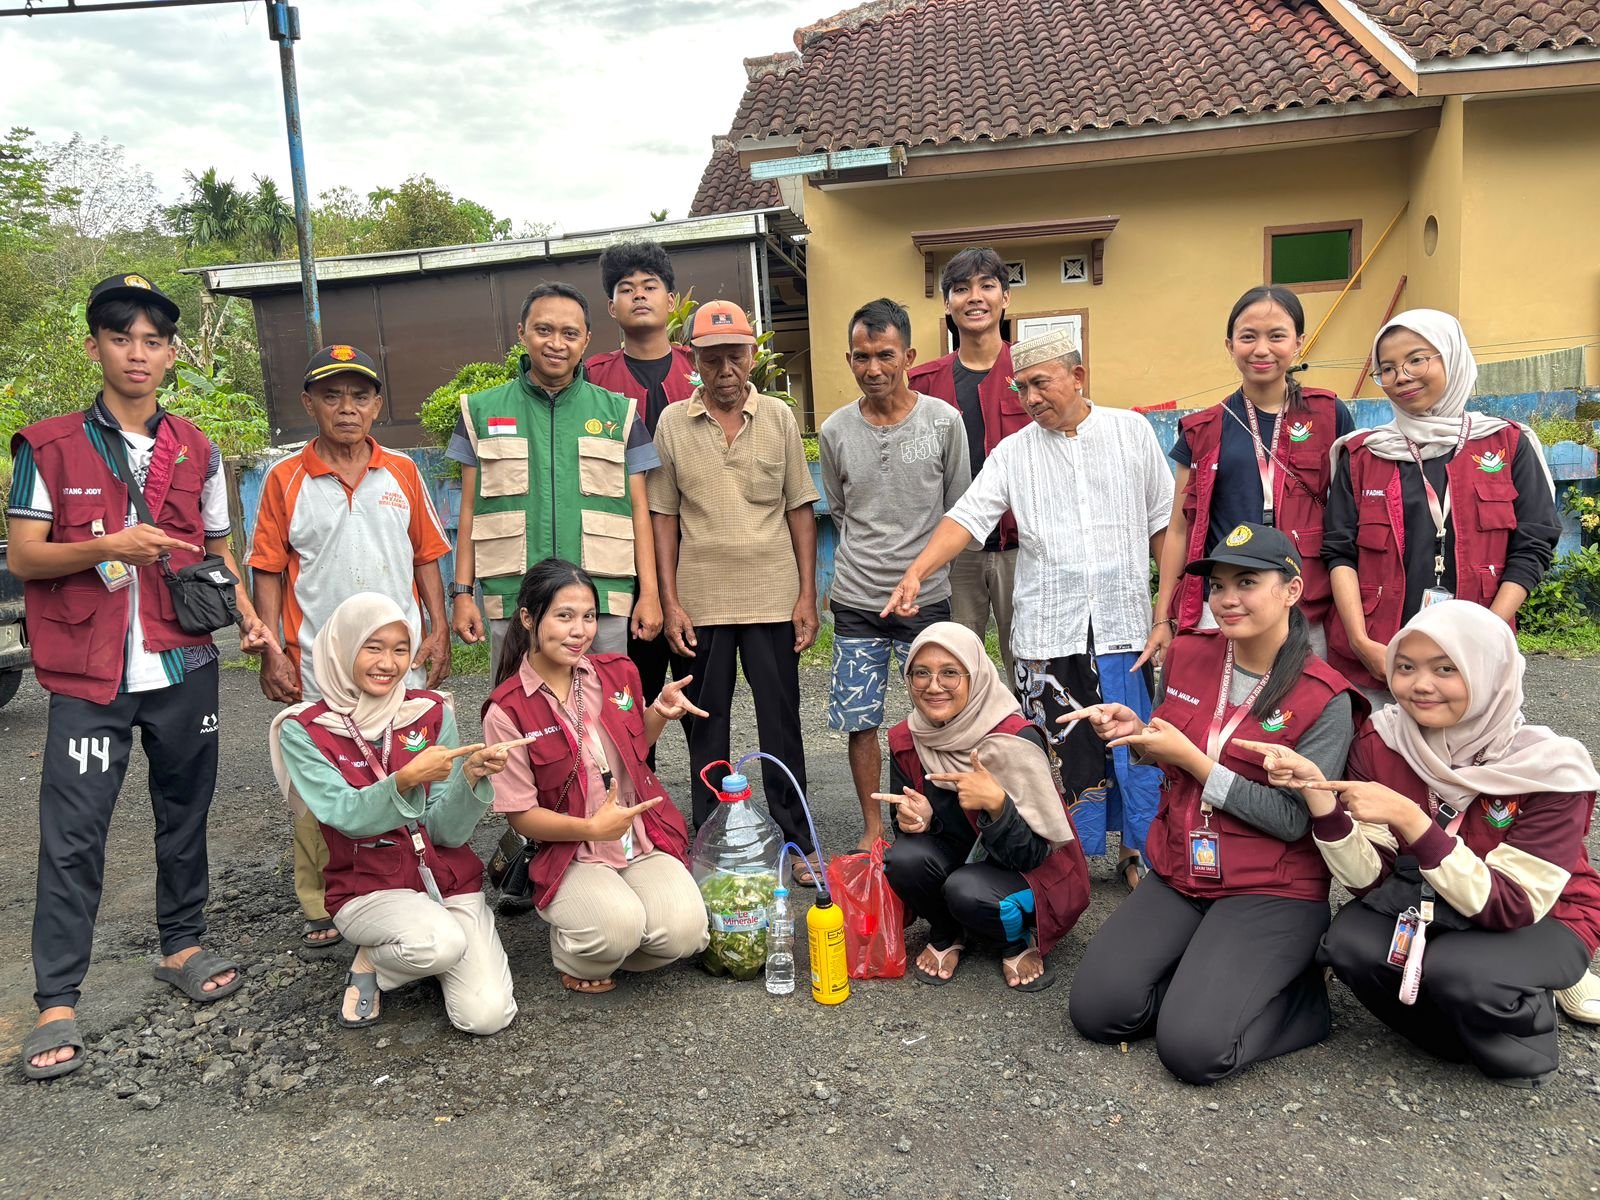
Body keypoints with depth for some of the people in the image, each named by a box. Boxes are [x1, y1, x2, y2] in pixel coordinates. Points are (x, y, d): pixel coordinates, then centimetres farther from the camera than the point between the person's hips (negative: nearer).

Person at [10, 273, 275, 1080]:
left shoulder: (197, 451, 9)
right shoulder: (50, 447, 0)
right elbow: (23, 558, -2)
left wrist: (247, 615, -2)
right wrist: (107, 546, -19)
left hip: (184, 668, 3)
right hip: (90, 677, -3)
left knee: (184, 812, 13)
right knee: (72, 835, -2)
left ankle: (182, 945, 30)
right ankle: (57, 1001, 7)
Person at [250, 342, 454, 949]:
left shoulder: (402, 471, 5)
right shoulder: (286, 479, -1)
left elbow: (426, 555, 10)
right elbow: (269, 571, 1)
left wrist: (439, 630, 3)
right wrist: (270, 652, -5)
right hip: (318, 666, -2)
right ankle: (320, 907, 20)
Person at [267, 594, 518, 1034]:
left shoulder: (432, 713, -2)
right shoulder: (303, 731, -6)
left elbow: (448, 832, -6)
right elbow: (346, 816, -19)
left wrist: (471, 778, -26)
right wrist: (405, 779, -37)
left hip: (450, 878, 2)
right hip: (368, 887, -2)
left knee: (487, 1015, -17)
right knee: (441, 940, -34)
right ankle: (370, 964, -1)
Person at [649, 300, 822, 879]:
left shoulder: (778, 417, 4)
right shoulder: (672, 423, 3)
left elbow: (799, 509, 5)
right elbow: (662, 515, 4)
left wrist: (807, 594, 0)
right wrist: (669, 601, -2)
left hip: (772, 596, 0)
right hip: (698, 601, 0)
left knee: (781, 722, 6)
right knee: (704, 727, 9)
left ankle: (796, 841, 18)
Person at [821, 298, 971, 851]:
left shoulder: (944, 421, -3)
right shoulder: (835, 431, 1)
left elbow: (958, 509, 7)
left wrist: (922, 563, 10)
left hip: (927, 597, -1)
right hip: (857, 601, 2)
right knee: (859, 720, 7)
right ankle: (872, 825, 24)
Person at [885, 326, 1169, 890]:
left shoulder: (1131, 431, 5)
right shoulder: (1013, 452, 6)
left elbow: (1163, 524, 6)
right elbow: (967, 517, -5)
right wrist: (915, 572, -21)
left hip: (1123, 626, 0)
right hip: (1046, 631, 1)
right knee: (1060, 752, 5)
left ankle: (1137, 854, 26)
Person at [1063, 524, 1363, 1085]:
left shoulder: (1325, 698, -12)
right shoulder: (1187, 655, 2)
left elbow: (1293, 820, -16)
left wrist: (1190, 758, -18)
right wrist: (1137, 731, -6)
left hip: (1272, 893, -5)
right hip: (1178, 877, 5)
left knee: (1193, 1048, -20)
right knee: (1096, 1010, -11)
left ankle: (1300, 996, 7)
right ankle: (1208, 979, 12)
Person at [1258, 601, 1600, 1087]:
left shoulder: (1550, 768, -23)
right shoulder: (1380, 743, -14)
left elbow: (1511, 906, -27)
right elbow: (1369, 880, -16)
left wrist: (1409, 819, -38)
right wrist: (1318, 794, -33)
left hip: (1542, 923, -3)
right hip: (1427, 906, 4)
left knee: (1454, 970, -33)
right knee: (1350, 942, -25)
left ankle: (1528, 1034, 3)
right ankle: (1470, 1031, 4)